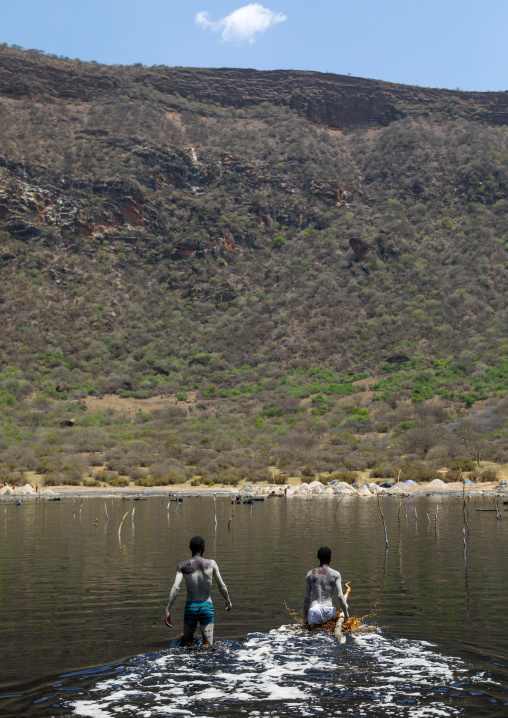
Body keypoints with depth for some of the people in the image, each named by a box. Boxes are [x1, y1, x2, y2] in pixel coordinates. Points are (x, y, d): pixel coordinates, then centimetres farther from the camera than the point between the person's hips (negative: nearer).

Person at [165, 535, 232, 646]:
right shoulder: (211, 564, -3)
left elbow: (175, 588, -14)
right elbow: (222, 586, 2)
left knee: (186, 643, 14)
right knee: (208, 646, 1)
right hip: (207, 607, -1)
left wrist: (168, 611, -13)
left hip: (190, 607, 1)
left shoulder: (182, 566, -4)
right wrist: (228, 602, 19)